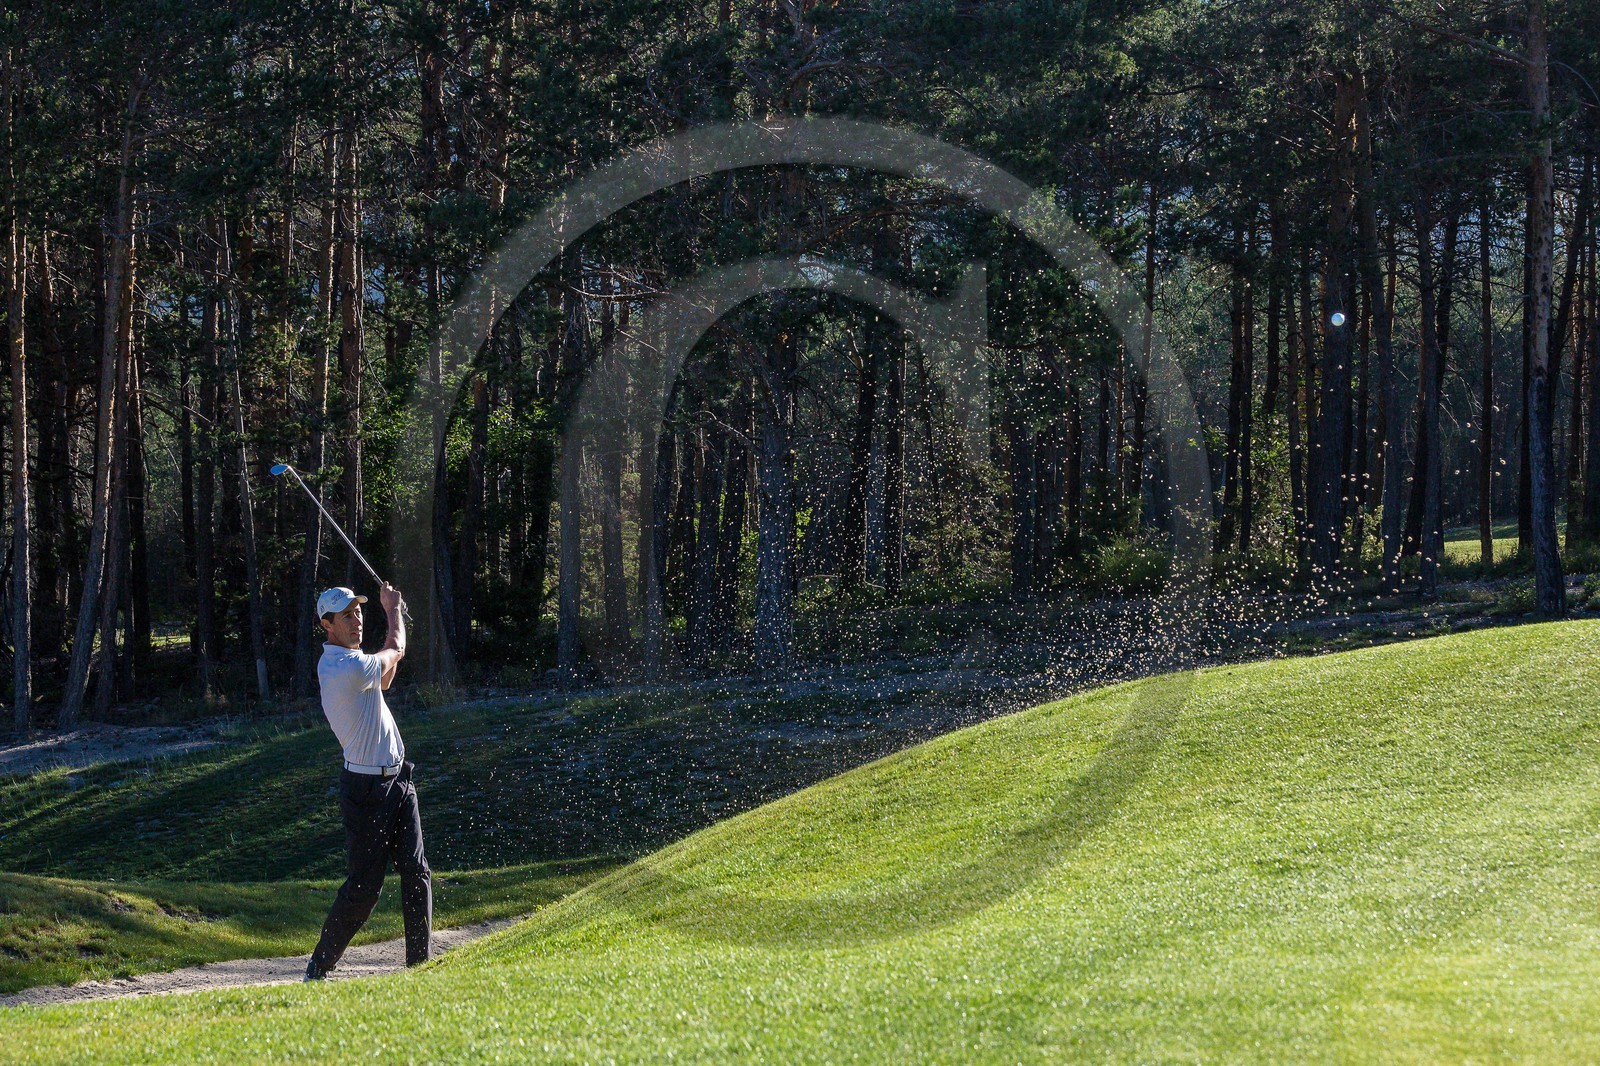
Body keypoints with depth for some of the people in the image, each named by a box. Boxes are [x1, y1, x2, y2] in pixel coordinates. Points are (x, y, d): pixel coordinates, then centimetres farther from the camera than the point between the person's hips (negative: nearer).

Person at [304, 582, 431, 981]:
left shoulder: (333, 662, 11)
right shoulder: (349, 669, -21)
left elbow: (381, 681, 29)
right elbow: (395, 651, -3)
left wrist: (395, 616, 21)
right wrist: (394, 610, 16)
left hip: (397, 780, 9)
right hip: (367, 787, -9)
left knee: (417, 874, 4)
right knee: (365, 884, -6)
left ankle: (419, 963, 7)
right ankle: (320, 967, 5)